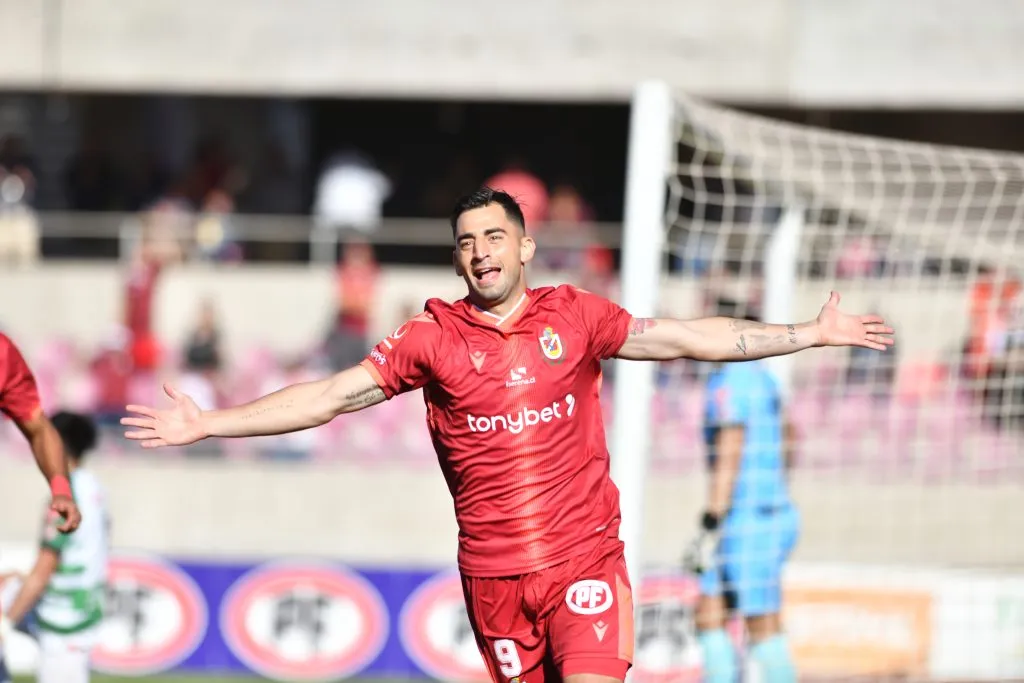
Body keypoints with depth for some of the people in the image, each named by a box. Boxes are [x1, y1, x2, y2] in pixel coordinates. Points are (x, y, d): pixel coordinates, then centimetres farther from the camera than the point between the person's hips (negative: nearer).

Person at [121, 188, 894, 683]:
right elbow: (332, 395, 0)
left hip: (585, 561, -1)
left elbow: (686, 338, 7)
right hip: (493, 575, 1)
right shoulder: (433, 339, 1)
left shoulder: (573, 316, 3)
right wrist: (206, 424, -5)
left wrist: (813, 333, 7)